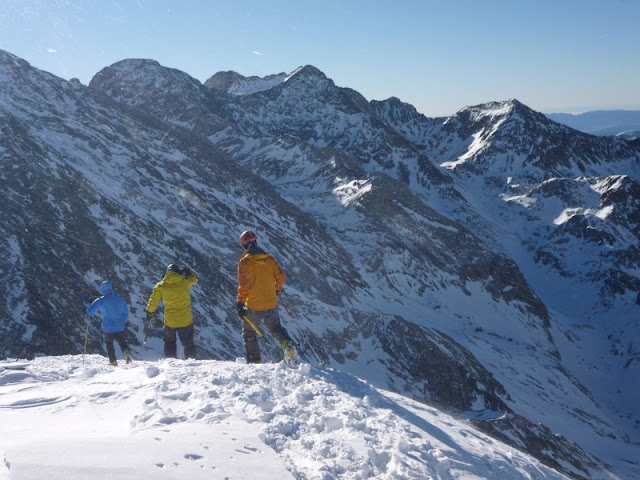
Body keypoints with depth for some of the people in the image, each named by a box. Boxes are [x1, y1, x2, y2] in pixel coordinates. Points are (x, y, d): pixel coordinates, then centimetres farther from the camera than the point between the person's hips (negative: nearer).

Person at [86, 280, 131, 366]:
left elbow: (89, 311, -12)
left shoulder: (101, 300, -12)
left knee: (109, 344, 22)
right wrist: (124, 322, 23)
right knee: (122, 342, 21)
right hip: (120, 328, 2)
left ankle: (113, 361, 18)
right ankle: (126, 352, -8)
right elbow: (126, 313, 7)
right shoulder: (119, 298, -2)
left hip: (108, 329, -2)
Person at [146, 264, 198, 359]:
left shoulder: (160, 286, -5)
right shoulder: (184, 282, -6)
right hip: (186, 321, 0)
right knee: (189, 344, 14)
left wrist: (150, 313, 17)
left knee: (170, 343, 20)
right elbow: (194, 279, 14)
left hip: (170, 322, 0)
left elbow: (152, 301, 1)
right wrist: (187, 272, 29)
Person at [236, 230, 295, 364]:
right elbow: (281, 277, 4)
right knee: (276, 328, 22)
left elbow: (244, 284, -18)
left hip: (253, 305, -4)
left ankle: (254, 361, 11)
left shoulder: (245, 261, -12)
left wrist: (240, 302, -12)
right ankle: (287, 344, -5)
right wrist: (276, 290, 22)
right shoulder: (269, 258, 2)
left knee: (248, 332, 14)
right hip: (271, 303, 4)